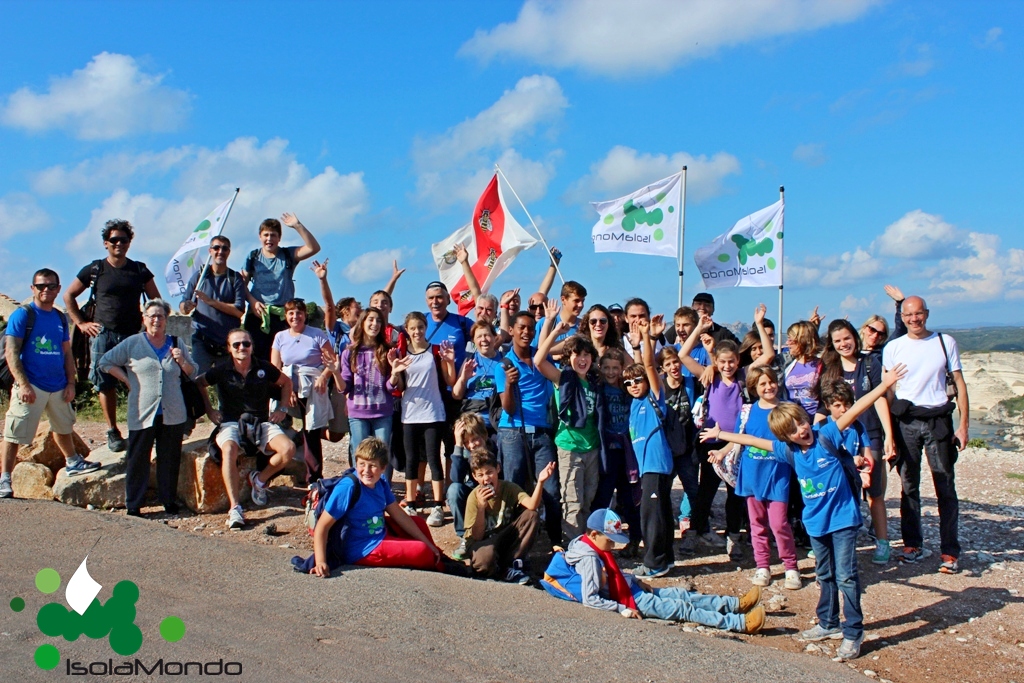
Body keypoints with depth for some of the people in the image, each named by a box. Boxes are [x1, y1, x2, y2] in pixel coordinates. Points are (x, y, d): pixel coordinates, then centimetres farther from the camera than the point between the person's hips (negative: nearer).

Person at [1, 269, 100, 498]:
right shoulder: (22, 315, -6)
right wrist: (23, 384, -19)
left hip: (58, 386, 6)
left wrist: (70, 383, 8)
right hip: (31, 386, -6)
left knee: (63, 428, 23)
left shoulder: (60, 318, 11)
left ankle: (73, 463, 41)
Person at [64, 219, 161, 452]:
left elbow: (156, 299, 17)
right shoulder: (94, 270, 5)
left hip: (134, 336, 1)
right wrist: (81, 323, 6)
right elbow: (69, 296, 12)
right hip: (103, 335, 0)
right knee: (106, 385, 2)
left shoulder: (139, 270, 8)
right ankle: (112, 432, 12)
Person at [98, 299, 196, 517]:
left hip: (173, 415, 2)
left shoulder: (177, 344, 12)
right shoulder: (132, 344, 5)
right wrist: (127, 380, 1)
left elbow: (193, 373, 16)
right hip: (142, 415, -2)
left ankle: (169, 501, 17)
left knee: (170, 460, 6)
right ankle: (133, 505, 10)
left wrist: (182, 361, -4)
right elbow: (105, 362, 9)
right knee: (137, 460, 2)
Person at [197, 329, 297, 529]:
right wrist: (209, 410, 7)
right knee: (229, 450, -37)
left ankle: (260, 479, 5)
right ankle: (235, 508, -37)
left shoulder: (263, 368, 2)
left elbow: (286, 382, 19)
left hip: (261, 423, 2)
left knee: (289, 448, -24)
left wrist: (283, 409, 11)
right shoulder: (221, 370, -1)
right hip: (231, 423, -2)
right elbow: (198, 384, 14)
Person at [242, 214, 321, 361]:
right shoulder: (253, 257, 13)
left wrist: (297, 226, -12)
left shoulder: (288, 255, 10)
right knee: (256, 356, -5)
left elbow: (314, 248, -5)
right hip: (257, 314, 1)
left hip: (282, 315, 0)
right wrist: (253, 301, -9)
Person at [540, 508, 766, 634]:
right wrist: (622, 609, -26)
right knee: (680, 608, -11)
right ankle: (740, 623, -12)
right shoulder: (589, 558, -24)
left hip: (630, 590, 10)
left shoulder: (598, 548, 6)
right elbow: (589, 599, -28)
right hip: (628, 600, -10)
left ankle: (736, 604, 10)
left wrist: (636, 581, 9)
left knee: (680, 594, 6)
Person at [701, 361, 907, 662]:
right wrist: (721, 435, 15)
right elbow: (753, 441, 9)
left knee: (846, 576, -3)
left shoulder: (826, 436, -12)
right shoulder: (788, 450, 0)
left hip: (842, 518, -5)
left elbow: (854, 410, -20)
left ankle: (853, 632, 6)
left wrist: (884, 384, -26)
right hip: (816, 522, 5)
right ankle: (828, 622, 33)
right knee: (825, 575, 18)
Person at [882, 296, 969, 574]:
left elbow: (959, 384, 5)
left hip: (938, 420, -1)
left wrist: (963, 424, -3)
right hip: (905, 422, 1)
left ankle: (950, 552, 5)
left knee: (946, 488, 0)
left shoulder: (945, 342, 5)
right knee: (909, 486, 6)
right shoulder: (893, 348, 5)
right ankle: (913, 545, 16)